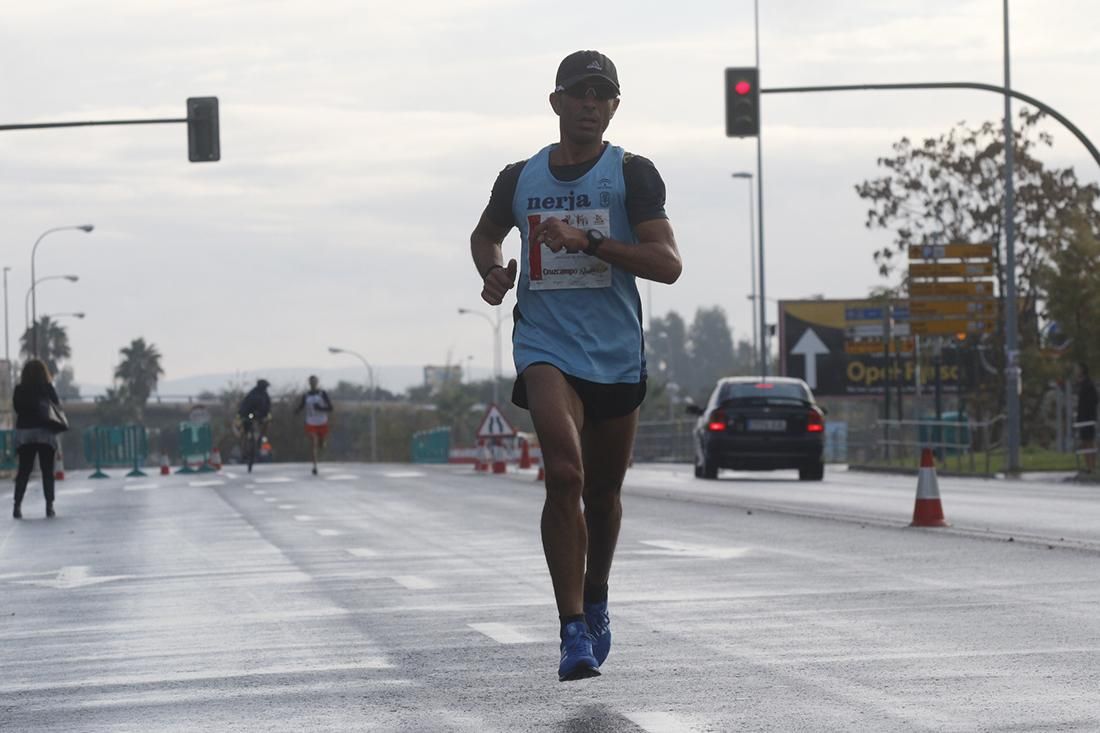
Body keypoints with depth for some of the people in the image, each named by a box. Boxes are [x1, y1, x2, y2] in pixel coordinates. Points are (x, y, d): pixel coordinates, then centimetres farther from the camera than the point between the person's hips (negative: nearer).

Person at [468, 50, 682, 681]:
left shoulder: (632, 174, -2)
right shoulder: (519, 178, 7)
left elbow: (668, 264, -12)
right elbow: (485, 234, 27)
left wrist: (587, 241, -21)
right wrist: (493, 270, 4)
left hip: (617, 356, 1)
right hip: (546, 349, 0)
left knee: (603, 491, 14)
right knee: (565, 473, -22)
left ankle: (596, 601, 41)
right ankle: (573, 628, -21)